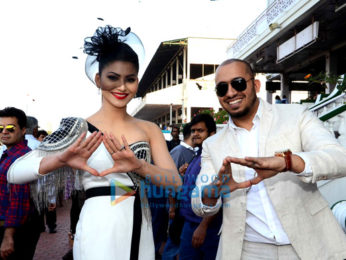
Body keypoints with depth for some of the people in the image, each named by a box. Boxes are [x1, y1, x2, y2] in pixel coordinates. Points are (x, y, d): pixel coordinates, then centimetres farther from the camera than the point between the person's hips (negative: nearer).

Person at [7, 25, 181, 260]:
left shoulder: (149, 130, 3)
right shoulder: (80, 130, -6)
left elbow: (175, 181, -6)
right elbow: (14, 173, -10)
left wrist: (139, 166, -24)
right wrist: (60, 160, -28)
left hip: (141, 232, 4)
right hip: (99, 233, -3)